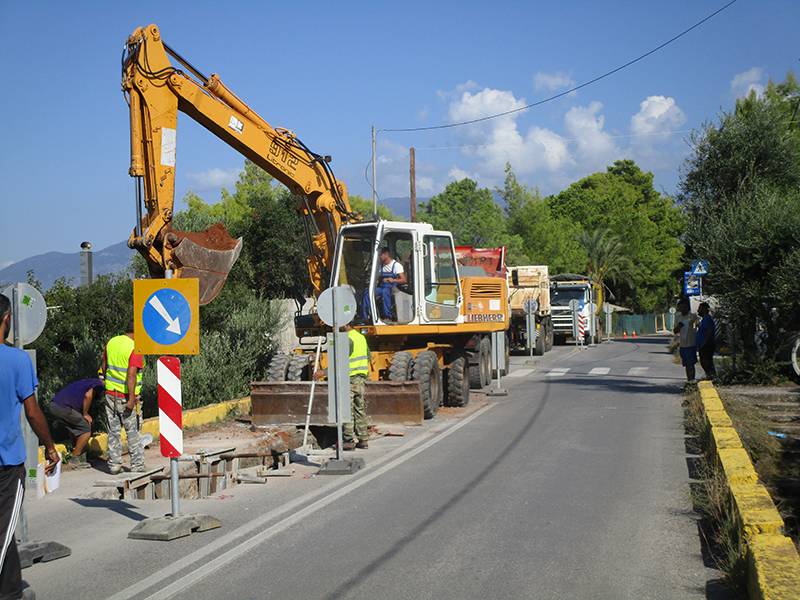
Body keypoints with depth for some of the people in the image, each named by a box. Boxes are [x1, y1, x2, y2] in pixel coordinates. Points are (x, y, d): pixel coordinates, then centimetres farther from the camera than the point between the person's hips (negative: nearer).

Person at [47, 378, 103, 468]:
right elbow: (88, 395, -15)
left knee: (77, 430, 22)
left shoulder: (89, 382, 29)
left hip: (53, 404, 9)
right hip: (63, 407, -9)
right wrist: (85, 414, -3)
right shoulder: (99, 384, 3)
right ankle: (74, 459, 5)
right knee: (86, 430, 2)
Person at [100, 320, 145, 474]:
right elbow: (131, 375, -24)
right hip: (126, 396, -5)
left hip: (110, 393, 6)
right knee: (133, 432, 6)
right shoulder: (135, 349, -16)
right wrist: (131, 399, -23)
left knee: (114, 431, 12)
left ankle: (114, 464, 15)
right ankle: (137, 466, 9)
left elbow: (104, 367, 13)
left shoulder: (111, 342, 4)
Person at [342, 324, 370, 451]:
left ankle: (349, 441, -4)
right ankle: (363, 440, 14)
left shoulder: (348, 339, -15)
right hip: (361, 378, 9)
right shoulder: (361, 337, 13)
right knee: (360, 409, 12)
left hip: (349, 378, -9)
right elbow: (368, 356, 21)